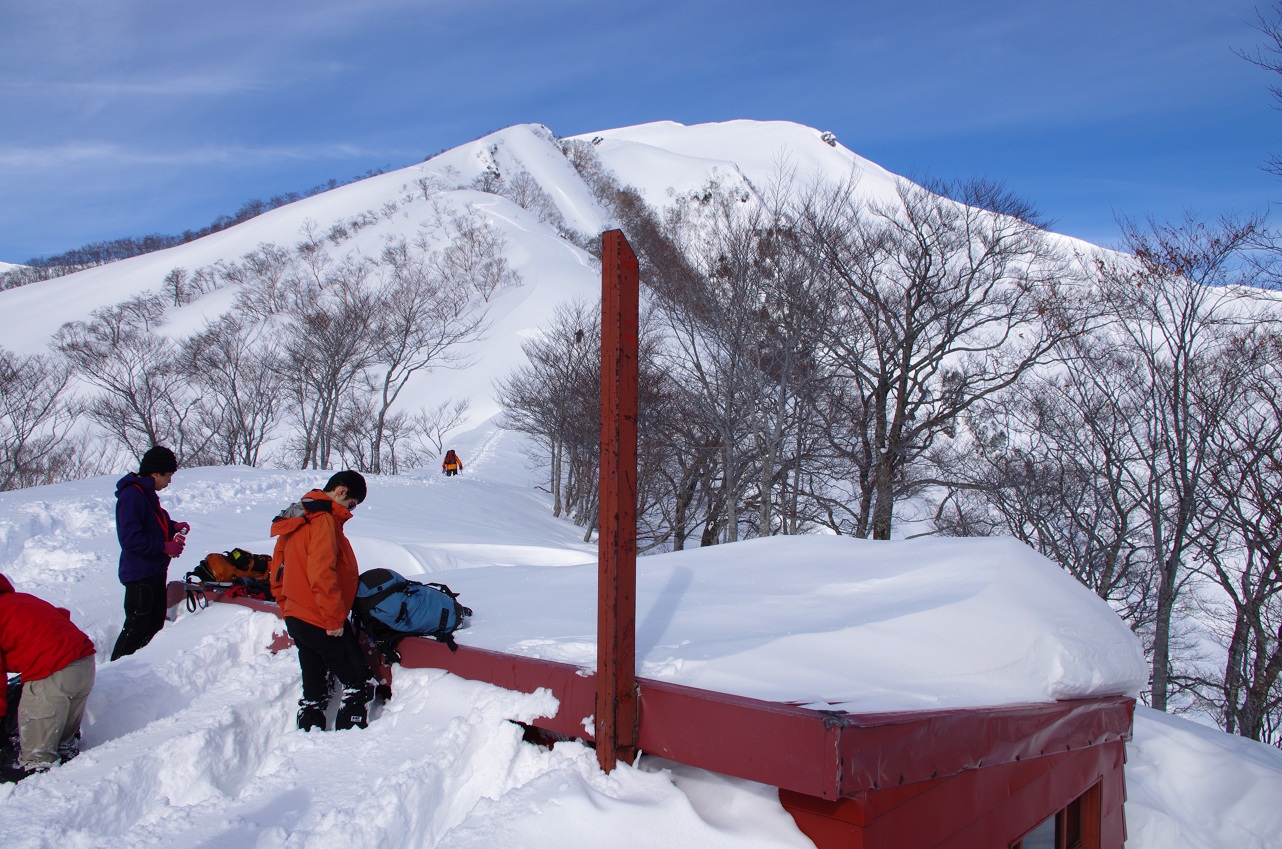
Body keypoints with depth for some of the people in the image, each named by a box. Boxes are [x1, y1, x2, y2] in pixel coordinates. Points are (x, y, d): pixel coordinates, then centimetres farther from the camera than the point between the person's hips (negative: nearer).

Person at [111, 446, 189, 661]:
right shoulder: (131, 495, -20)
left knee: (155, 623, 18)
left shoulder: (147, 492, 11)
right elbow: (131, 539, -26)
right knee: (137, 625, -6)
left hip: (155, 570, 10)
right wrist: (165, 547, -21)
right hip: (139, 572, -10)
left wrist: (173, 526, 4)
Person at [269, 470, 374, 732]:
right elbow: (321, 574, -24)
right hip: (322, 622, -9)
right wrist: (335, 619, -17)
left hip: (296, 619, 9)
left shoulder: (295, 520, 14)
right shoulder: (324, 519, -16)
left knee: (314, 691, 16)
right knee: (359, 684, -1)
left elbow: (278, 572, 20)